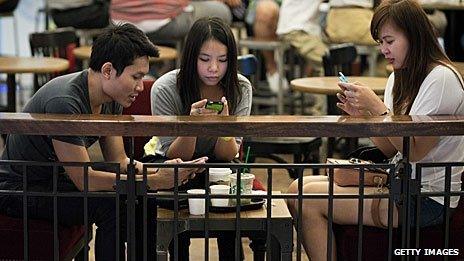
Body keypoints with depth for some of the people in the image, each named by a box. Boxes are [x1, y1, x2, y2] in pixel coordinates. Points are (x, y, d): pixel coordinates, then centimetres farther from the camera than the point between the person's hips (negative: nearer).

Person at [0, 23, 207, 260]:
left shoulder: (112, 98, -3)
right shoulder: (64, 102, -30)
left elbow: (119, 162, 3)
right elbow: (84, 180, -29)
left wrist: (160, 170, -17)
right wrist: (155, 181, -29)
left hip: (60, 181, 9)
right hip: (19, 190, -8)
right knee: (110, 206, -27)